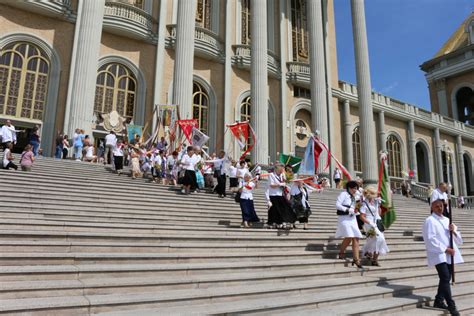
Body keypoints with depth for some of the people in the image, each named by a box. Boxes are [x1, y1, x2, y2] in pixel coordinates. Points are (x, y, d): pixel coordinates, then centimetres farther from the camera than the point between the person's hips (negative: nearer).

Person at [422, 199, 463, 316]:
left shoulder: (447, 220, 17)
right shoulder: (430, 220, -5)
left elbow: (458, 239, 18)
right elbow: (430, 239, -14)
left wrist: (454, 231, -4)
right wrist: (445, 249, -16)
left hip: (450, 255, 7)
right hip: (438, 254, -7)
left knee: (446, 278, 10)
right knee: (445, 278, -13)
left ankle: (438, 301, 22)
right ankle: (451, 305, -7)